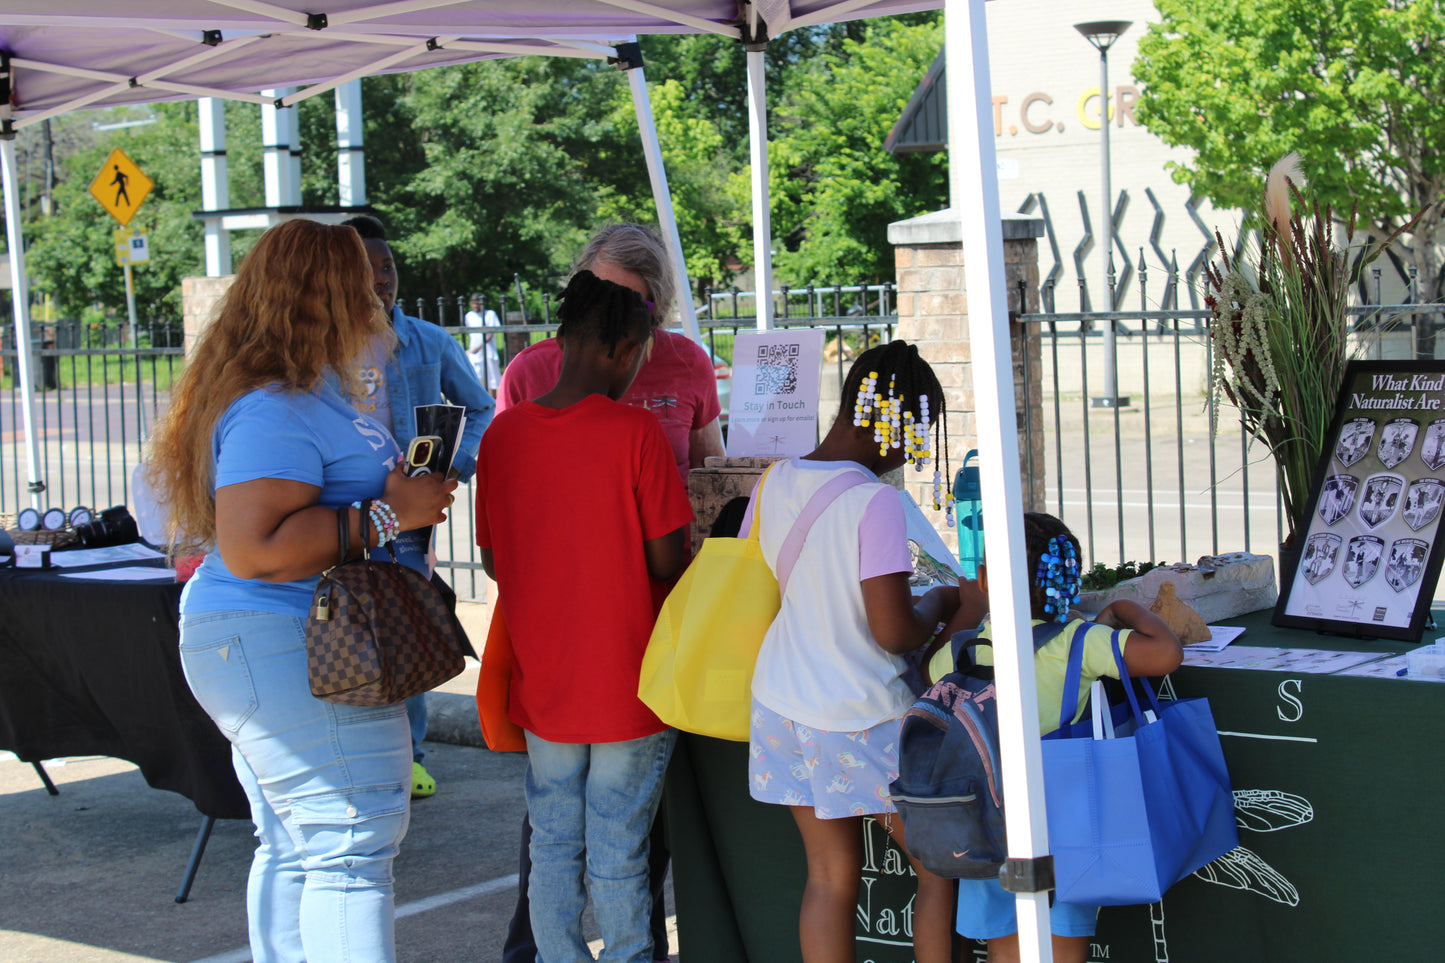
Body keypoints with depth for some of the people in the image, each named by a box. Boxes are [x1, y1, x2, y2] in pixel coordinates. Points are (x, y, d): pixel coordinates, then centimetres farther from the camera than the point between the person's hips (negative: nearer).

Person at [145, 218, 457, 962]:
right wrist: (387, 515, -24)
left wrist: (399, 484, 18)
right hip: (285, 650, -11)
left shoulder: (305, 394, 15)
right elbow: (253, 548, -28)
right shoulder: (274, 411, -19)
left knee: (296, 847, 15)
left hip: (274, 650, 11)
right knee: (352, 837, -12)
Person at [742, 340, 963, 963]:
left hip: (780, 701, 7)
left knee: (831, 874, 14)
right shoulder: (876, 502, -19)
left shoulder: (774, 484, 2)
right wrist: (939, 604, 0)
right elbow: (894, 632, -20)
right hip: (862, 719, -7)